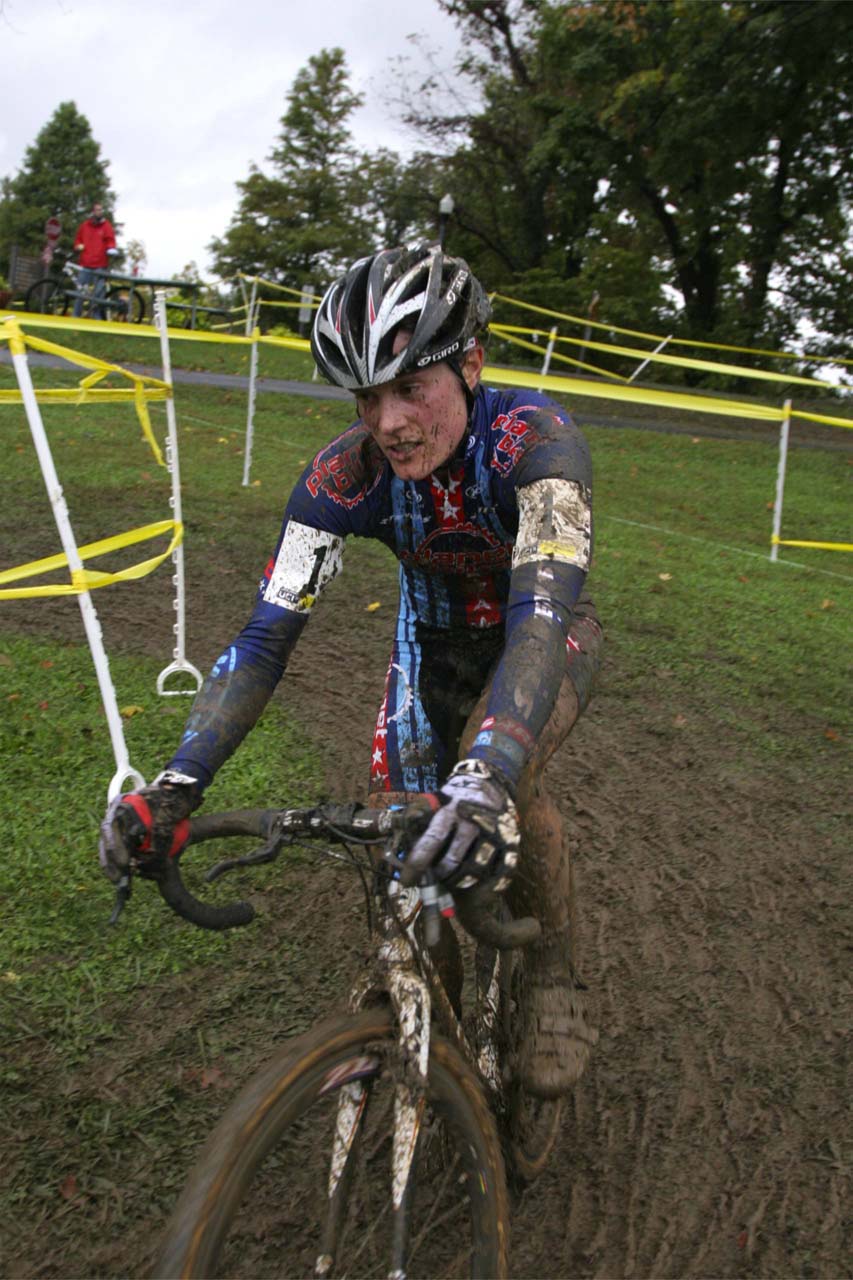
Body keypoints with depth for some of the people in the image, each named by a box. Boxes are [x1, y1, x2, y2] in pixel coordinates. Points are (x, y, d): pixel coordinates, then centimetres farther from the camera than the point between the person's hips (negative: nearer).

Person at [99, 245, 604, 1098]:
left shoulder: (535, 441, -35)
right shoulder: (344, 475, -27)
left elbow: (542, 611, -49)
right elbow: (266, 637, -31)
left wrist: (489, 778, -66)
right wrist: (173, 789, -43)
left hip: (549, 634, -3)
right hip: (437, 640, 3)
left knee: (494, 777, -31)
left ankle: (556, 980, -5)